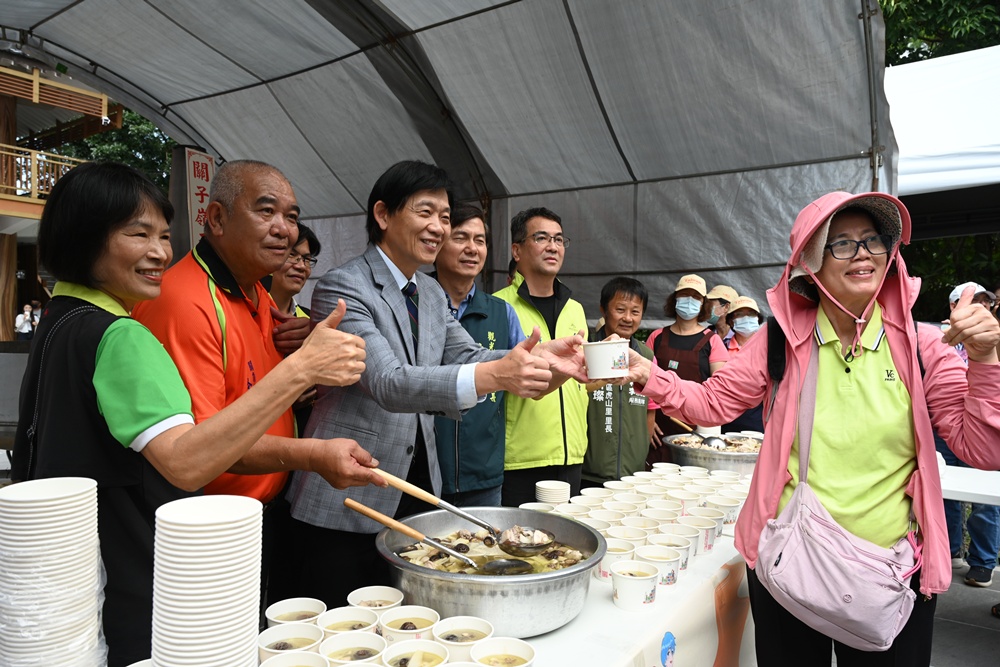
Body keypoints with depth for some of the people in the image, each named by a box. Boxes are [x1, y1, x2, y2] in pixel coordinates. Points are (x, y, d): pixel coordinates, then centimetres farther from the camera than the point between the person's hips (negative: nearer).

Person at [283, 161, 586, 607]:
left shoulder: (433, 294, 11)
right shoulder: (342, 287, -16)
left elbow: (467, 357, 7)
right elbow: (388, 383, -27)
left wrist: (541, 354, -12)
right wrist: (494, 375, -42)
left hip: (416, 492, 7)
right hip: (346, 505, -7)